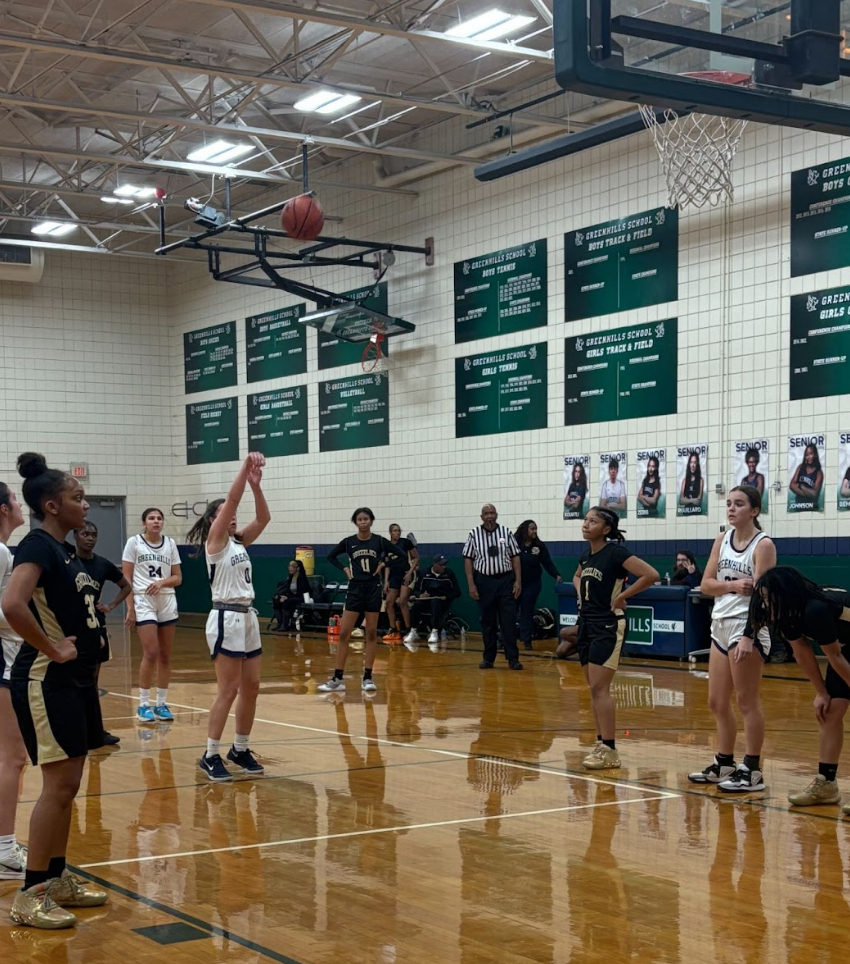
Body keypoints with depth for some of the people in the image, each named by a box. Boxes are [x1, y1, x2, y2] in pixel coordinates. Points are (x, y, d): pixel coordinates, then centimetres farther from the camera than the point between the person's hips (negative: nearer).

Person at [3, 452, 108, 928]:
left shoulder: (66, 549, 13)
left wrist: (86, 643, 11)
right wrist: (52, 650, -22)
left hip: (77, 679, 9)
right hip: (47, 681, -9)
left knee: (69, 783, 14)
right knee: (59, 784, -7)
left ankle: (58, 879, 24)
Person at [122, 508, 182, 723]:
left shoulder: (170, 544, 8)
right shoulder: (134, 542, -1)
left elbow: (178, 578, 9)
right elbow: (126, 579, -2)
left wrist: (162, 582, -11)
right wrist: (130, 608, -9)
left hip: (167, 602, 4)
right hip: (143, 602, -4)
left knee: (165, 655, 4)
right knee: (151, 654, -11)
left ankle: (162, 704, 13)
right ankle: (143, 704, 1)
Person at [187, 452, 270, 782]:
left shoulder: (238, 542, 14)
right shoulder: (215, 541, -5)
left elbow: (263, 518, 3)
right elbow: (232, 499, -16)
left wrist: (256, 484, -8)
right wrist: (245, 467, -19)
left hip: (248, 617, 8)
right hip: (226, 618, -8)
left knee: (251, 688, 9)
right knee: (228, 690, -7)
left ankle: (240, 749, 21)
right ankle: (210, 756, 1)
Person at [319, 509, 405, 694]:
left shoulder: (379, 541, -3)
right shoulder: (348, 542, 0)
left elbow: (403, 555, 2)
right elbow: (331, 556, 16)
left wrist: (384, 564, -4)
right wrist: (345, 569, 2)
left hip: (373, 589, -1)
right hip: (354, 588, 1)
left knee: (371, 633, 4)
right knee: (344, 633, -4)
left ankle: (367, 678, 9)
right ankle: (338, 678, 1)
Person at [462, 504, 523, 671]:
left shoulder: (506, 532, 2)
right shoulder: (474, 534, 0)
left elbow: (515, 557, 4)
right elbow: (468, 560, 1)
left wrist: (518, 581, -3)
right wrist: (471, 585, -5)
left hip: (505, 580, 0)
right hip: (484, 581, 0)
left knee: (509, 621, -3)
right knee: (487, 621, 7)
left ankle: (512, 658, 0)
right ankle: (488, 657, 15)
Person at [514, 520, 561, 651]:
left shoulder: (540, 546, -2)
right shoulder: (514, 544, -8)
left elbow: (548, 563, -3)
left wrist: (557, 575, -17)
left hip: (532, 583, 1)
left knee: (527, 611, 6)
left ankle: (527, 640, 10)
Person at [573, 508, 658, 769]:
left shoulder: (615, 552, -14)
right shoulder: (587, 554, 9)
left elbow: (651, 575, -23)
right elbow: (577, 576, 32)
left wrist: (622, 596, -17)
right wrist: (580, 593, 12)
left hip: (607, 626, -8)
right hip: (586, 624, 8)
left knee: (599, 688, -11)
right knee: (593, 689, 11)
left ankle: (609, 750, -7)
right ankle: (601, 744, 18)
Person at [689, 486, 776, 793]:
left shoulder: (763, 545, -9)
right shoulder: (722, 539, 10)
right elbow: (705, 584, 6)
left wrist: (748, 636, -24)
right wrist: (732, 585, -14)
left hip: (747, 627, -7)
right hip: (721, 626, 7)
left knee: (747, 702, -3)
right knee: (717, 702, 13)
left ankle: (752, 771, 3)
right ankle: (724, 764, 25)